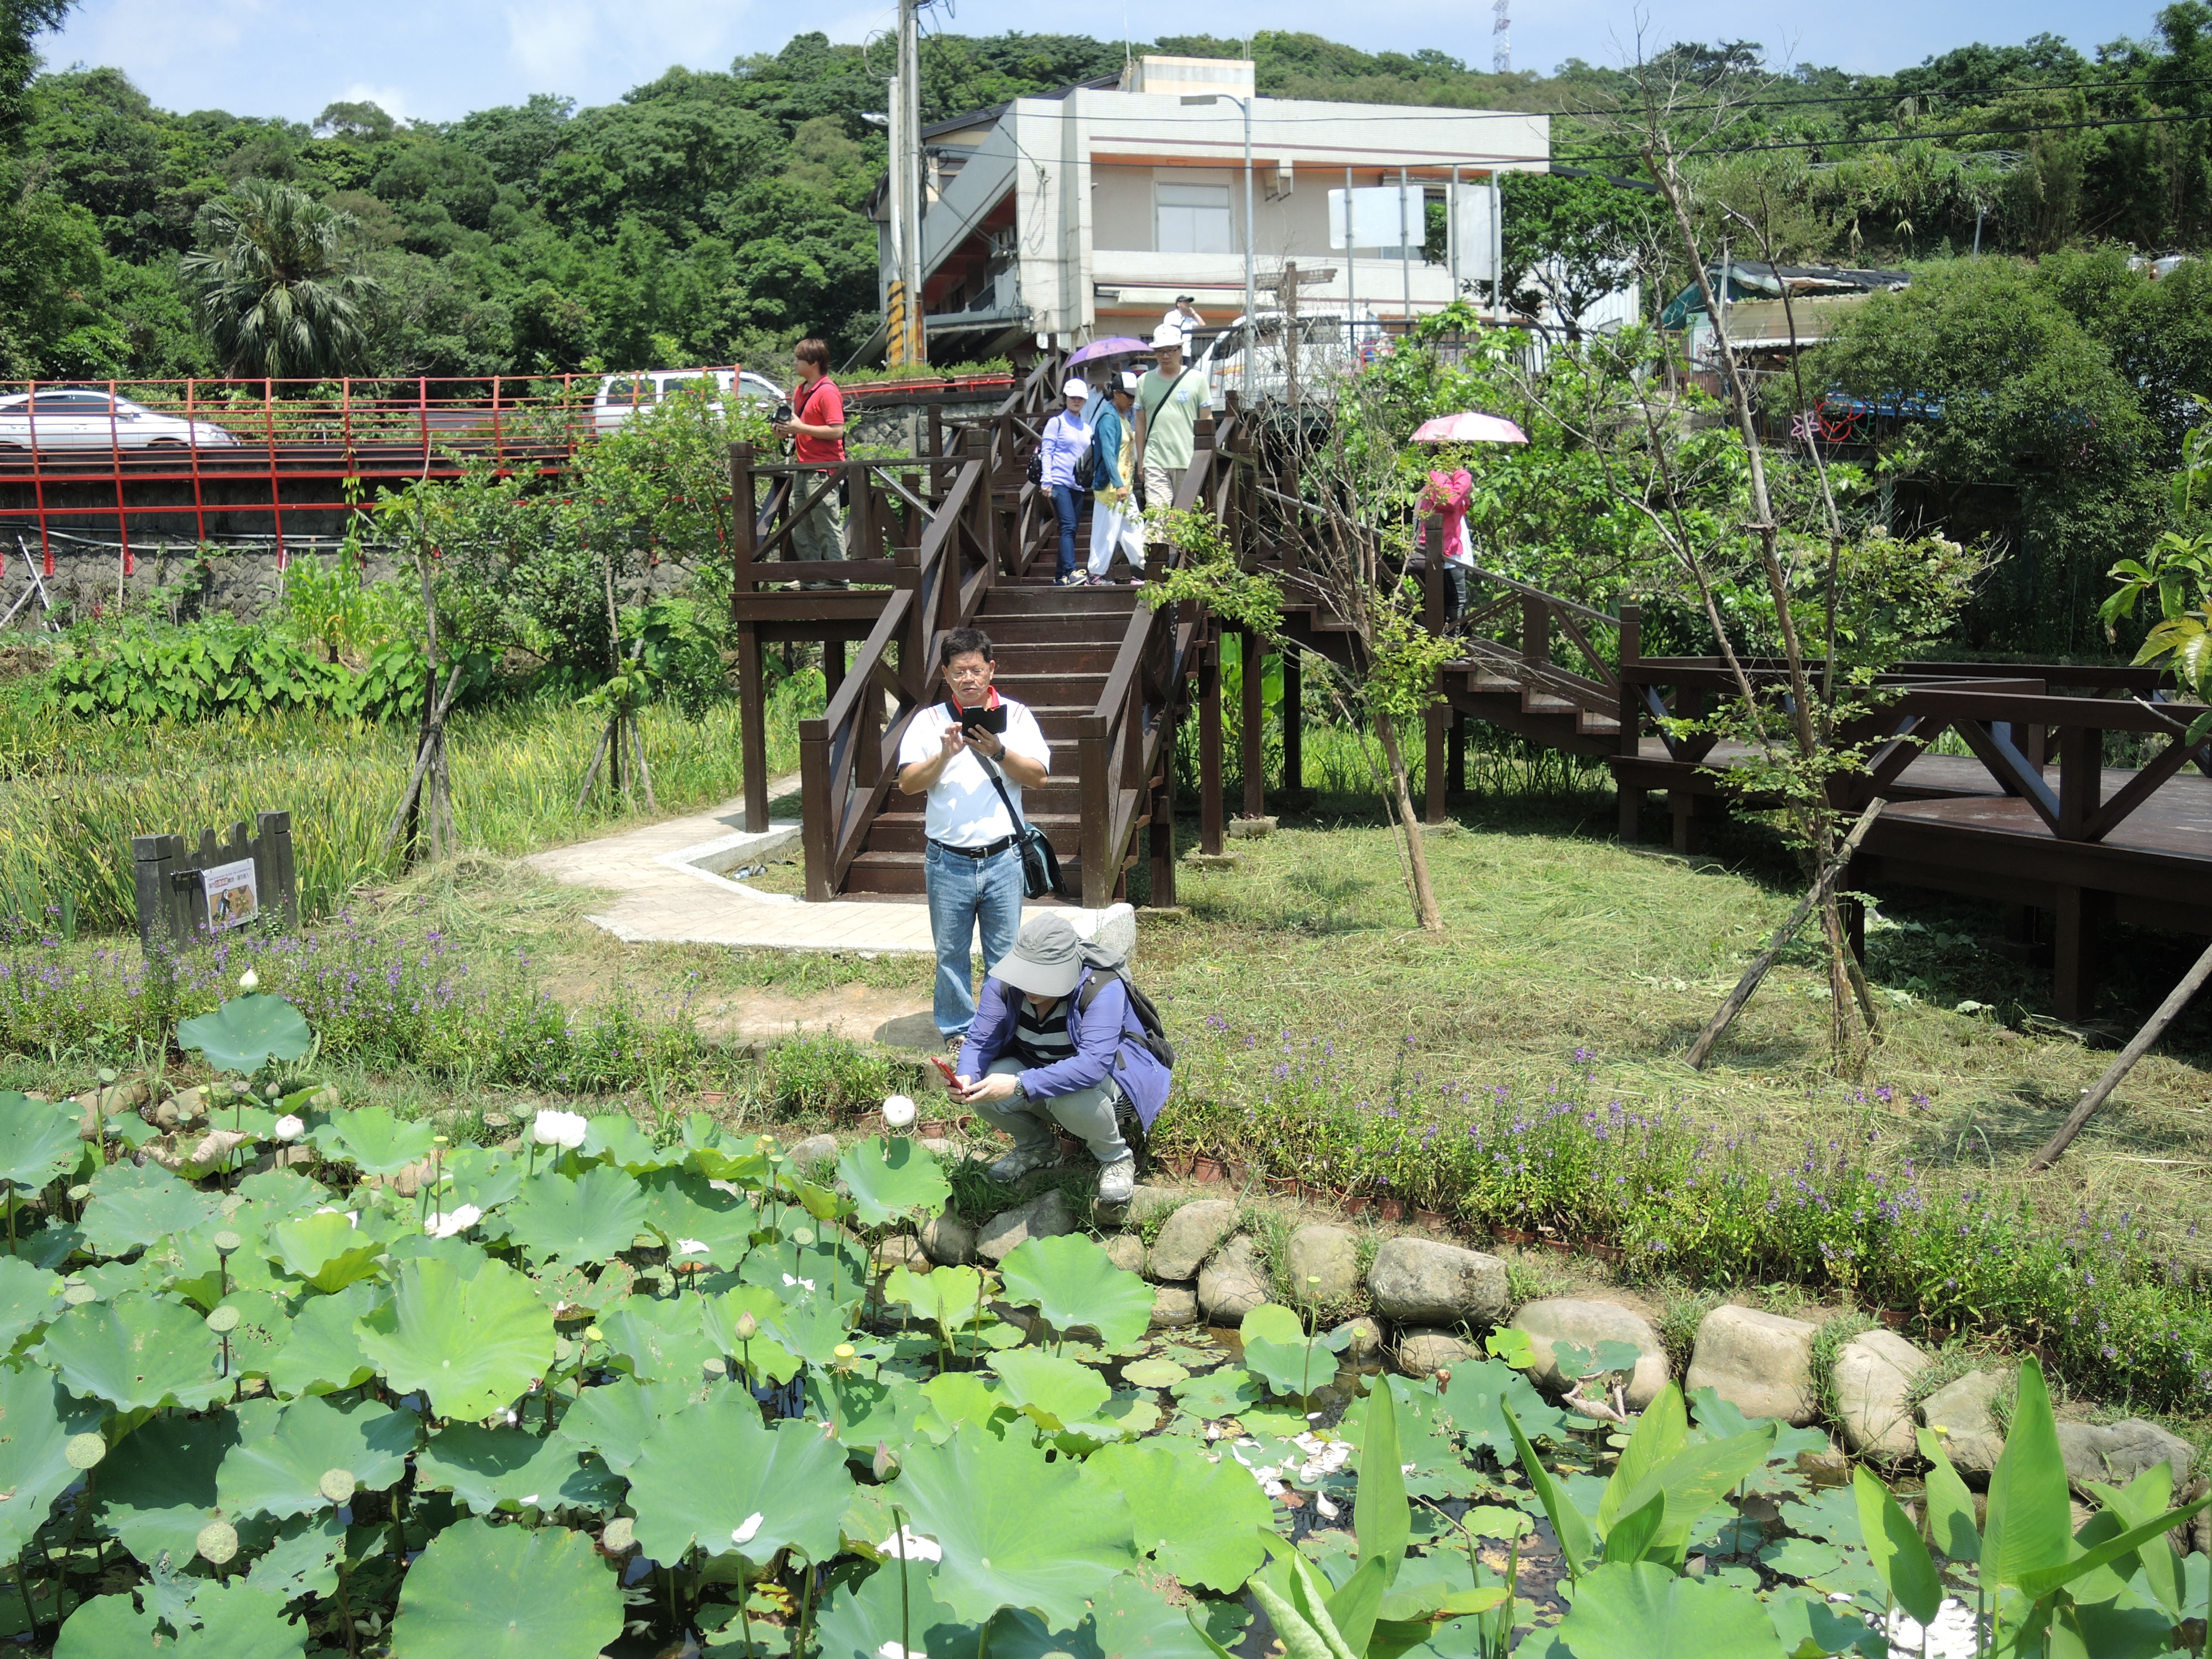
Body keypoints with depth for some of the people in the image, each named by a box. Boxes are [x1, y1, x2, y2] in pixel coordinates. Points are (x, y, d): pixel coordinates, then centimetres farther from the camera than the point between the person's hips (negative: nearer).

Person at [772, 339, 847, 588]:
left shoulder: (827, 392, -13)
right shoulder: (800, 391, 17)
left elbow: (837, 430, -20)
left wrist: (801, 428, -18)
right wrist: (787, 430, 7)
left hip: (823, 470, -10)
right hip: (803, 467, 10)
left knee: (827, 526, -6)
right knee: (800, 526, 11)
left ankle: (836, 578, -3)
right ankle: (810, 577, 17)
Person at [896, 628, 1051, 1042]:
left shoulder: (1016, 716, 5)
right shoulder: (929, 720, 4)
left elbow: (1038, 776, -4)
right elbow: (908, 783, -3)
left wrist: (998, 751, -18)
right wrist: (945, 755, -18)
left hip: (1002, 858, 0)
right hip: (948, 862, 0)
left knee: (1004, 954, 7)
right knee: (951, 953, 8)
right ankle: (956, 1031, 22)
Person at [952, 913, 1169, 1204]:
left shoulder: (1103, 989, -31)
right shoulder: (1003, 984, -15)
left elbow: (1092, 1064, -43)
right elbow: (981, 1041, -16)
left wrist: (1019, 1086, -51)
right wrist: (966, 1076, -41)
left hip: (1108, 1074, -5)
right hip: (1036, 1070, 5)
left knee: (1069, 1096, -39)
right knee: (984, 1091, -24)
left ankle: (1116, 1157, -6)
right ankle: (1035, 1146, 10)